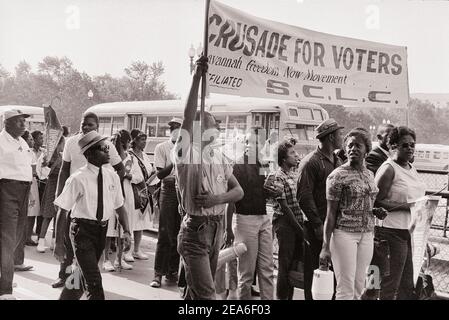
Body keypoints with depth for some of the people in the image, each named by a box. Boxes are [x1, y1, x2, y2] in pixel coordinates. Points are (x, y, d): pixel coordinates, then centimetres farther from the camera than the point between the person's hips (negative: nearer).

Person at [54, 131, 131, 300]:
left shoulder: (112, 176, 2)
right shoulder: (78, 179, -14)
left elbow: (119, 206, 9)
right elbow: (62, 211, -11)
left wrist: (126, 230, -5)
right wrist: (58, 243, -11)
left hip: (102, 230, 6)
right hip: (82, 230, -5)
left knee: (84, 276, 17)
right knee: (94, 281, -9)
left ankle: (66, 296, 41)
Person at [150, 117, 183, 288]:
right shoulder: (161, 148, 0)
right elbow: (160, 174, -9)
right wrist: (174, 162, -21)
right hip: (169, 190, -3)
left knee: (179, 234, 7)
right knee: (165, 234, -4)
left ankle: (172, 271, 18)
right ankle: (158, 273, 4)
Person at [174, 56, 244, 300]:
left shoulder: (219, 157, 10)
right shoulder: (187, 154, -10)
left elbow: (239, 191, 6)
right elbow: (188, 118, -26)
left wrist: (217, 198, -15)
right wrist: (196, 78, -31)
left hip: (217, 229, 7)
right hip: (195, 230, -7)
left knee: (196, 290, 18)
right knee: (205, 294, -11)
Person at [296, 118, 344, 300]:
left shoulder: (338, 161, 14)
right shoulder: (311, 162, -9)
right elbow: (304, 197, -14)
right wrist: (318, 225, -17)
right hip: (318, 227, -7)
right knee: (315, 270, 1)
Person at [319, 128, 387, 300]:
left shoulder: (369, 174, 12)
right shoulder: (337, 176, -7)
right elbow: (331, 213, -9)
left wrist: (378, 210, 4)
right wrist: (326, 247, -12)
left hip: (367, 235, 6)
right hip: (344, 233, -6)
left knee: (359, 287, 9)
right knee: (346, 288, -5)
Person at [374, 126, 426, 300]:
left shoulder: (412, 169, 14)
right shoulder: (389, 169, -10)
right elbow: (377, 202, -18)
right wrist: (407, 206, -22)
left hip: (413, 231, 8)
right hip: (394, 231, -8)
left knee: (409, 284, 12)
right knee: (391, 284, -2)